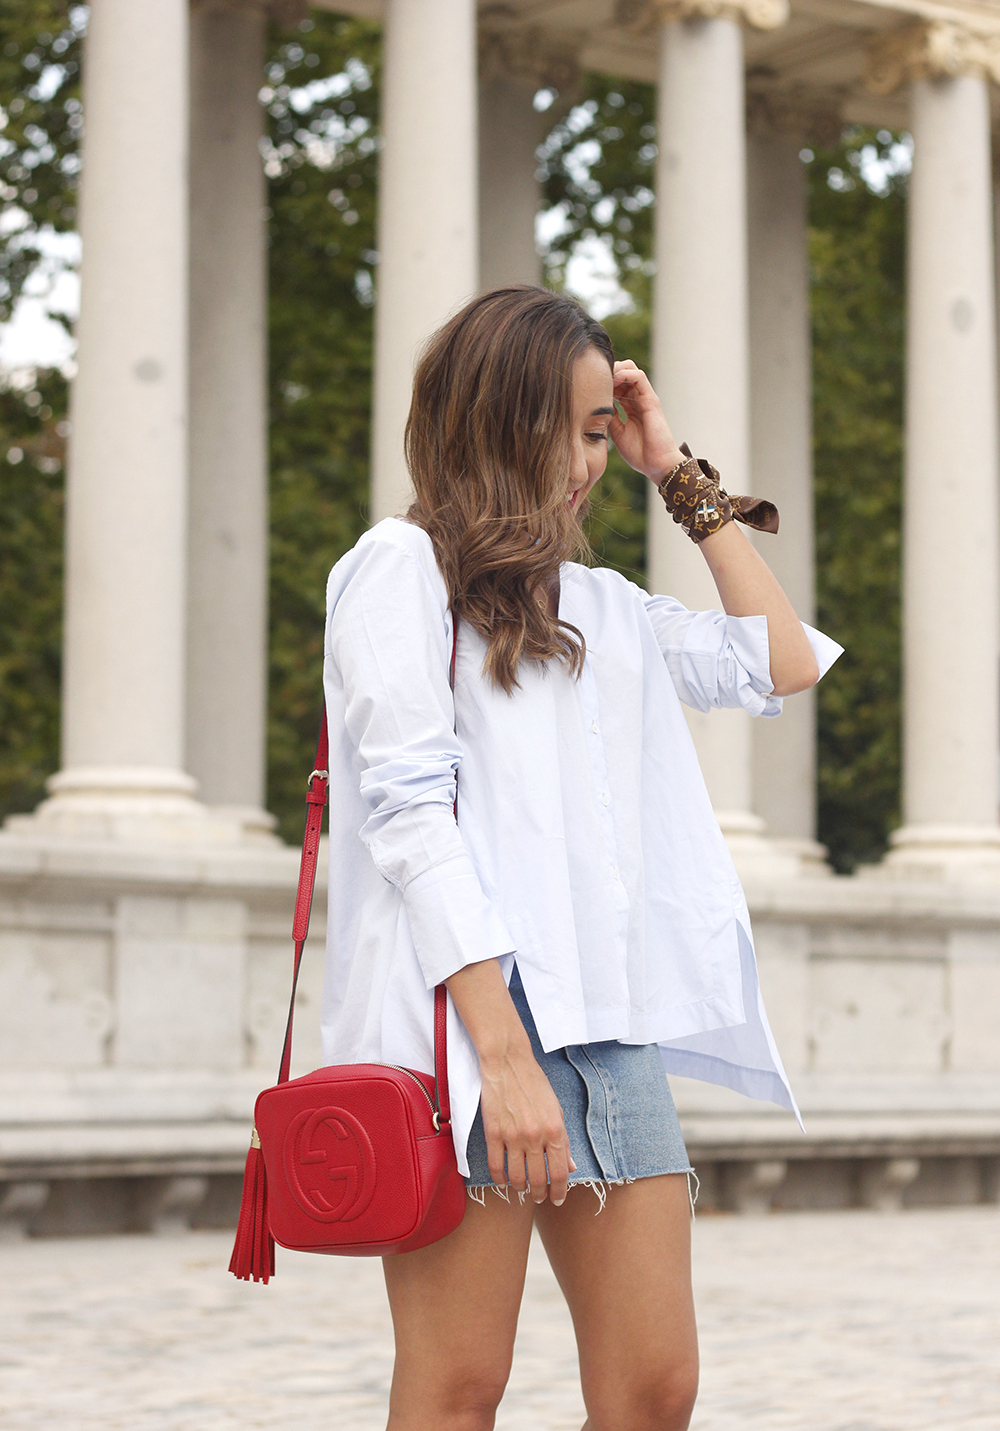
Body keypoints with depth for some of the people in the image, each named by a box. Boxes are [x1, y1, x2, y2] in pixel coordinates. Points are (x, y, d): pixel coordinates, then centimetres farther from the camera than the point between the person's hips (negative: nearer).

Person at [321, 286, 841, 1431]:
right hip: (463, 1015, -6)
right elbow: (410, 810, -8)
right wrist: (505, 1054, -17)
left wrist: (683, 478, 22)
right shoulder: (402, 565, 2)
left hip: (614, 1023, 6)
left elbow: (781, 663, 26)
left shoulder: (601, 606, 22)